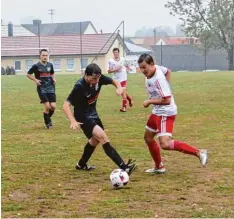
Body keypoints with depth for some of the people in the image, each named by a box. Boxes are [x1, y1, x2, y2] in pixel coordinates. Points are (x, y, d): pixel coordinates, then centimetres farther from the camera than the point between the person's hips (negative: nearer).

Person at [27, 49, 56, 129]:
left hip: (50, 88, 4)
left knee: (53, 106, -4)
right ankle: (47, 122, 10)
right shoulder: (36, 66, -6)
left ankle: (48, 118, 26)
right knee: (47, 106, -12)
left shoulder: (50, 65, 7)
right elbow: (28, 74, 4)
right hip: (41, 88, -4)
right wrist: (35, 80, -10)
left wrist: (54, 79, 4)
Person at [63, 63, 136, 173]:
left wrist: (119, 88, -19)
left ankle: (81, 164, 46)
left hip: (93, 113, 9)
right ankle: (123, 167, -28)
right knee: (103, 137, -22)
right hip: (83, 117, -8)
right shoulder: (79, 86, -30)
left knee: (96, 139, 25)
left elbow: (113, 81, 4)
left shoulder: (98, 78, -14)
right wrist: (73, 121, -45)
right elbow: (66, 105, -31)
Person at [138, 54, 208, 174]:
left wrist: (149, 101, -17)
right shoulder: (156, 68, -1)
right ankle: (159, 167, 34)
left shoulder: (158, 79, -27)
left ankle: (198, 153, -19)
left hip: (165, 113, -10)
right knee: (148, 138, 21)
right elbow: (167, 71, 21)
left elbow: (167, 100, -28)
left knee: (165, 144, -23)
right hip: (157, 111, 10)